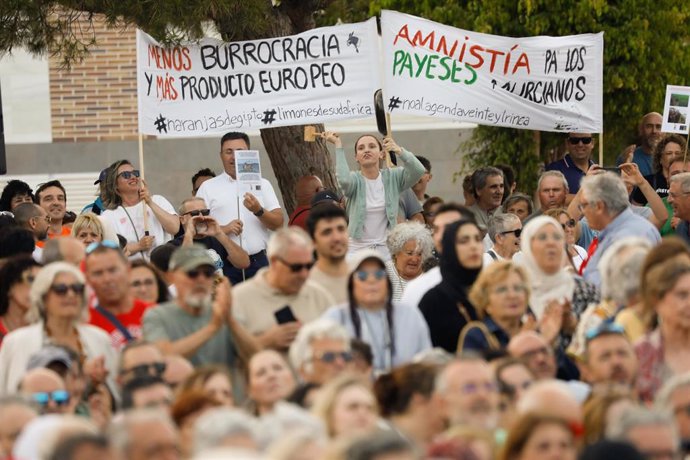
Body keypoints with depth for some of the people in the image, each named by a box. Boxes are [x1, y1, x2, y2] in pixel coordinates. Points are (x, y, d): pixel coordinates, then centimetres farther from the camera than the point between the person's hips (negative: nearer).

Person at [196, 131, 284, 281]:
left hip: (258, 262, 2)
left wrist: (259, 211, -11)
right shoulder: (208, 187, 9)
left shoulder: (262, 185, 14)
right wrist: (223, 229, -13)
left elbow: (278, 223, 7)